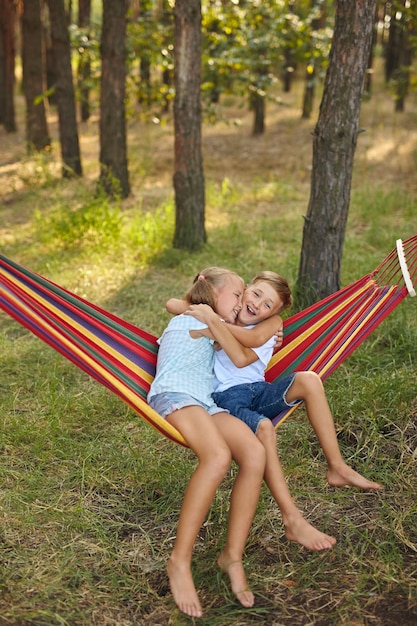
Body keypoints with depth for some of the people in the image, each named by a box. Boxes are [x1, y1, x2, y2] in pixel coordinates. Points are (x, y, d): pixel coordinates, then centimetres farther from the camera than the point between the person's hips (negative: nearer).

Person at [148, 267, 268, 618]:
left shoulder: (209, 325, 35)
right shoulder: (203, 315, 11)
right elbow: (240, 358, 10)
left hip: (205, 404, 8)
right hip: (174, 396, -8)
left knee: (255, 454, -23)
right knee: (218, 456, -37)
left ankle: (233, 556, -18)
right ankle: (180, 561, -32)